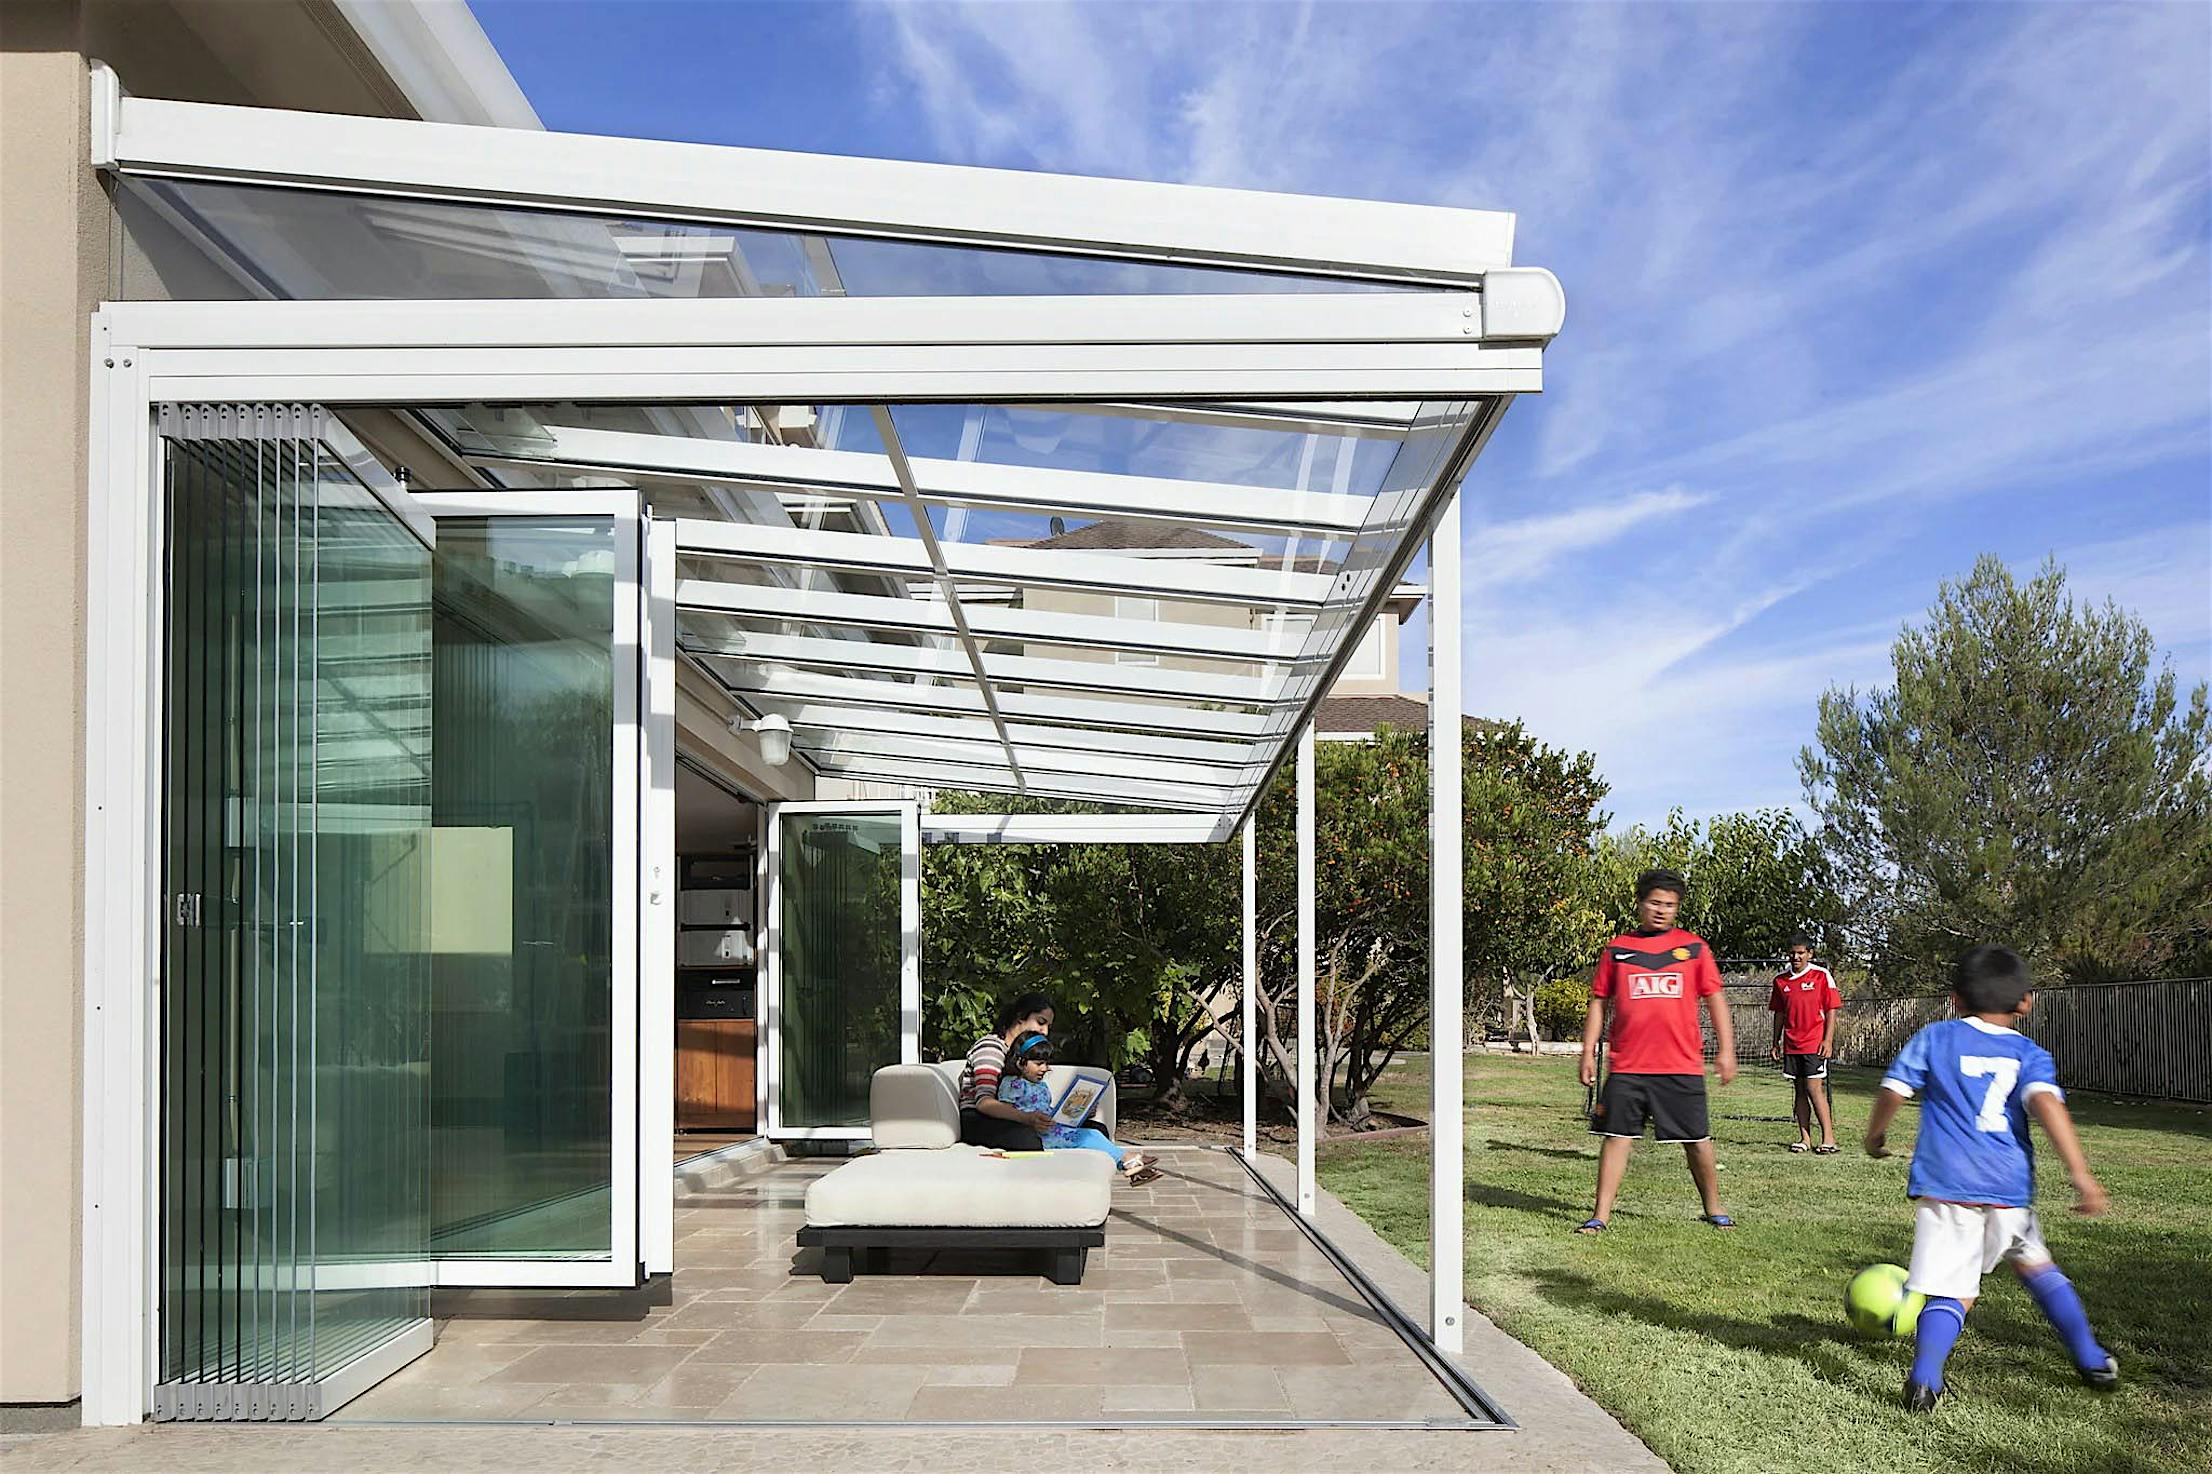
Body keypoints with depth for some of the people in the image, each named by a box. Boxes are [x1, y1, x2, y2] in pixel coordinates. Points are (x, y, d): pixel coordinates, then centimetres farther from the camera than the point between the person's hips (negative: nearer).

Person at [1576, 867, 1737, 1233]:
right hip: (1627, 1066, 0)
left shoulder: (1694, 947, 7)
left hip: (1683, 1065, 0)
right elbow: (1599, 1002, 10)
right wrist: (1588, 1052, 5)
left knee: (1697, 1141, 7)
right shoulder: (1617, 948, 7)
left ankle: (1714, 1210, 24)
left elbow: (1714, 999, 8)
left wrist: (1726, 1049, 1)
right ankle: (1601, 1215, 3)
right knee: (1617, 1135, -1)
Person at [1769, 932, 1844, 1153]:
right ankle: (1805, 1138, 10)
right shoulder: (1781, 980, 9)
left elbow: (1831, 1010, -3)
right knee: (1800, 1090, 7)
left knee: (1814, 1088, -10)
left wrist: (1828, 1040, -10)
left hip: (1815, 1044, -4)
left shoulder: (1821, 976, -3)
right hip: (1791, 1045, 4)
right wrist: (1776, 1042, 14)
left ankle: (1828, 1138, -5)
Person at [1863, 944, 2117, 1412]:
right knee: (2036, 1265, 27)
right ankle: (2092, 1361, 33)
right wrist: (2080, 1174, -15)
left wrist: (1876, 1135, 22)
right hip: (2009, 1188, 2)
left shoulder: (1934, 1038, 9)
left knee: (1951, 1292, -3)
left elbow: (1893, 1091, 3)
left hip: (1944, 1185, -2)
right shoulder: (2030, 1054, 10)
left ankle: (1925, 1377, -26)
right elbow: (2047, 1103, -9)